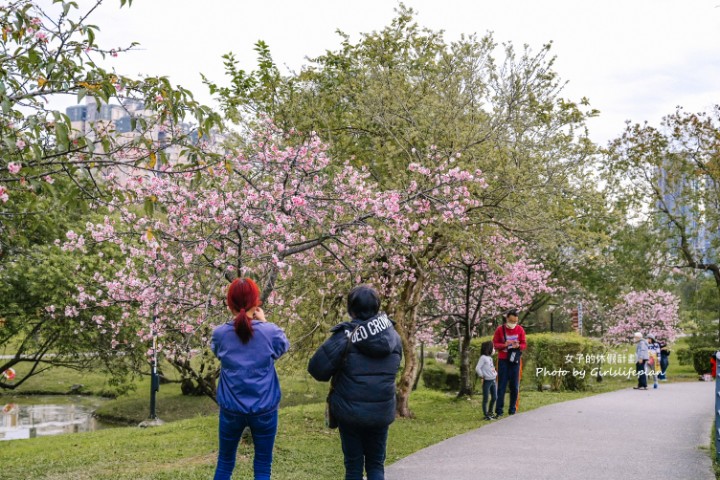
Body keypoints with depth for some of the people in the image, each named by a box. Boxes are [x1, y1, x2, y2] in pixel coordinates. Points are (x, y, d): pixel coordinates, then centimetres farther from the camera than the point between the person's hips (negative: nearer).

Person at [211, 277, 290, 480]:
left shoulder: (220, 334, -8)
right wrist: (263, 322, 14)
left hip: (231, 409, 2)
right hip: (264, 409, -1)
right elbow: (283, 346, 9)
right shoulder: (270, 331, -13)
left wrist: (236, 318, 9)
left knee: (225, 463, 18)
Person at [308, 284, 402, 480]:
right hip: (382, 413, 3)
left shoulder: (345, 336, -15)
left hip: (350, 412, -3)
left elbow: (317, 369, -15)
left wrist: (338, 374, 4)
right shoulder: (393, 337, -1)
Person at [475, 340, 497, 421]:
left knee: (494, 397, 14)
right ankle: (486, 415, 5)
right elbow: (477, 368, -19)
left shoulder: (490, 358, 13)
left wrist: (496, 373, 11)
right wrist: (481, 376, -13)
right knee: (486, 399, -1)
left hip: (493, 380, 9)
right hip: (487, 381, -9)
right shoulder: (483, 357, -13)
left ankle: (490, 413, 28)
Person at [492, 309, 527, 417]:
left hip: (515, 361, 2)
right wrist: (504, 345, -19)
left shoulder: (520, 330, 2)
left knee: (514, 386, 4)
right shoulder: (500, 329, -2)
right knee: (501, 386, -2)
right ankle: (499, 410, 0)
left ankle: (512, 408, 13)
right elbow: (495, 344, -1)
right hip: (503, 360, -2)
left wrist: (518, 346, -17)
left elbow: (524, 345, 6)